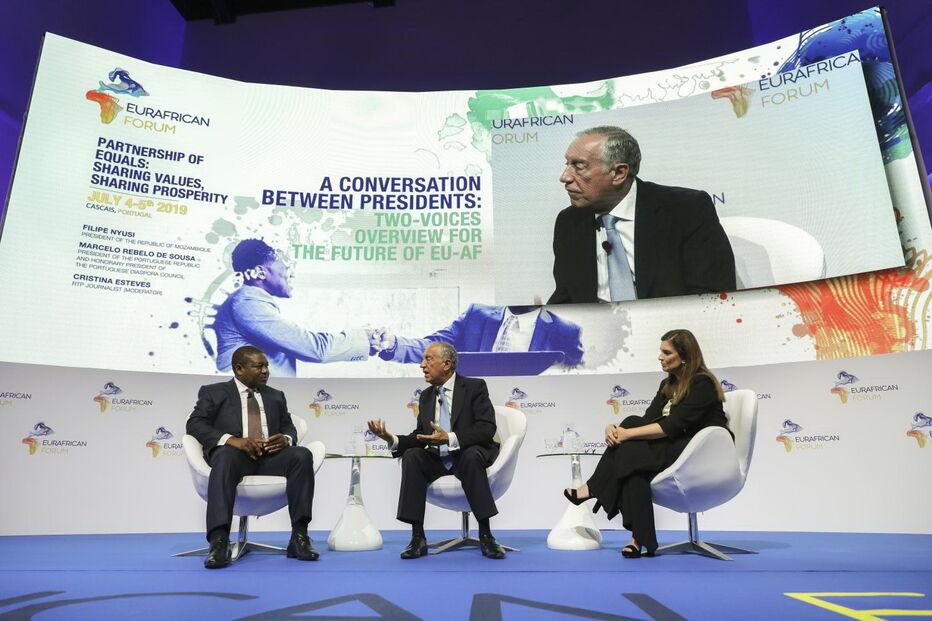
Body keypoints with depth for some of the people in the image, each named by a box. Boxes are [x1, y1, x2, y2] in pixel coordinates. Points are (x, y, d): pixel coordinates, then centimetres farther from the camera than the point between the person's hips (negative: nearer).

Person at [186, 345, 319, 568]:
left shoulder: (276, 396, 28)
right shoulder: (214, 392, 17)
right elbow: (195, 424, 3)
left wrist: (286, 439, -6)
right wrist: (232, 440, -16)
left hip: (270, 456, 3)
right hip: (235, 453, -3)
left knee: (302, 455, -28)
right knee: (225, 456, -38)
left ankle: (299, 537, -30)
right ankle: (219, 542, -43)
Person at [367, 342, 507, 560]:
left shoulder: (474, 387, -4)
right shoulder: (426, 395, 13)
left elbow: (487, 428, -16)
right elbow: (419, 436, 12)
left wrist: (451, 438, -29)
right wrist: (392, 439, -8)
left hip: (467, 456, -4)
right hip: (436, 460, 4)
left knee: (472, 455, -36)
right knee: (411, 455, -24)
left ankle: (485, 536, -26)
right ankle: (418, 537, -22)